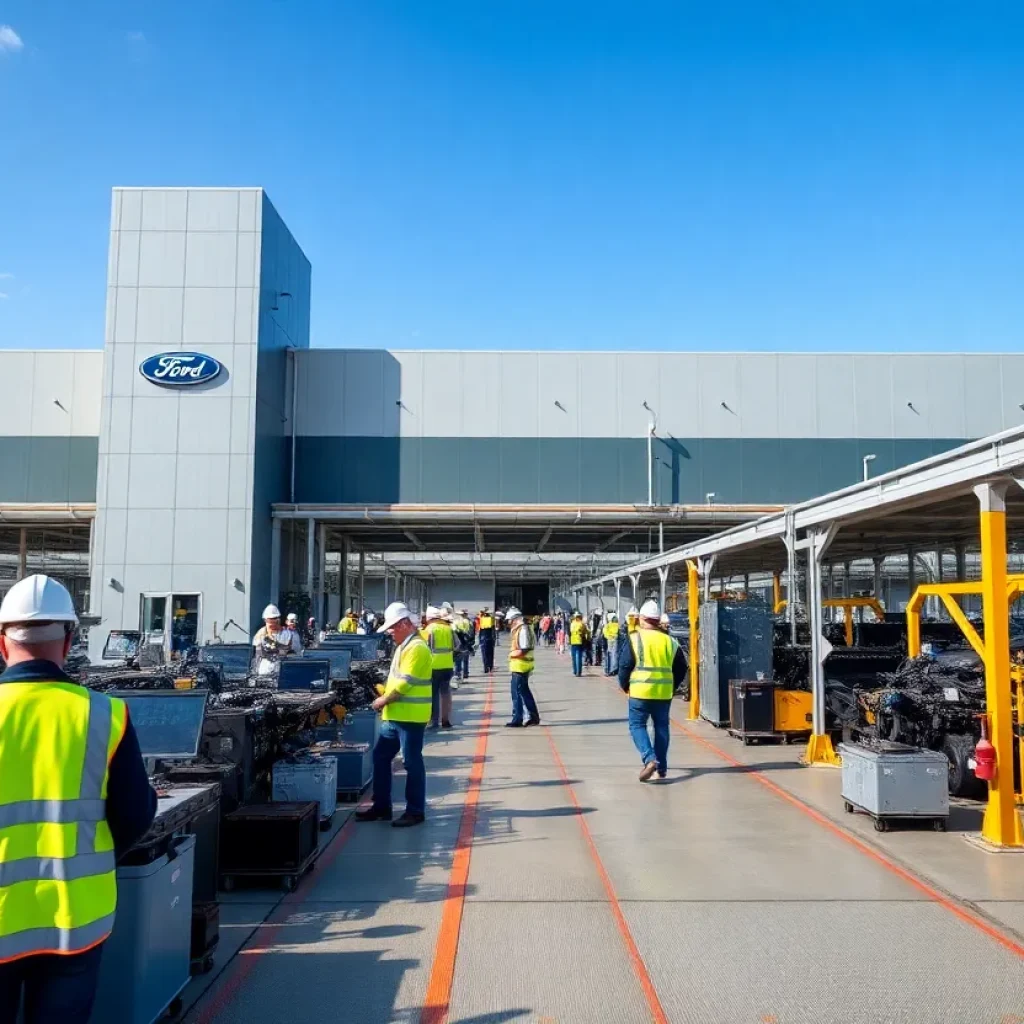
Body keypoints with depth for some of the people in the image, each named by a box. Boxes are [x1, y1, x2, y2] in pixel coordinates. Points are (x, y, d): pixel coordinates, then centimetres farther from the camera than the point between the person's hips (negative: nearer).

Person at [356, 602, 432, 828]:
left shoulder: (416, 648, -16)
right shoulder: (404, 646, 17)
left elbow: (405, 683, -22)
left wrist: (383, 700, -12)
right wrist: (384, 693, 7)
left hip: (410, 716, -10)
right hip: (395, 715, 10)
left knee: (412, 763, -1)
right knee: (380, 757, 13)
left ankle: (415, 811, 9)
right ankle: (381, 807, 22)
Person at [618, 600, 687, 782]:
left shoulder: (635, 639, -5)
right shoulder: (670, 641, 7)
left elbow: (624, 665, -7)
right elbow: (681, 668, 11)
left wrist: (625, 685, 8)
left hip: (640, 691, -4)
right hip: (664, 693, 4)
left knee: (637, 725, 5)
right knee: (661, 727, 14)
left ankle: (649, 759, -14)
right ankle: (662, 768, 19)